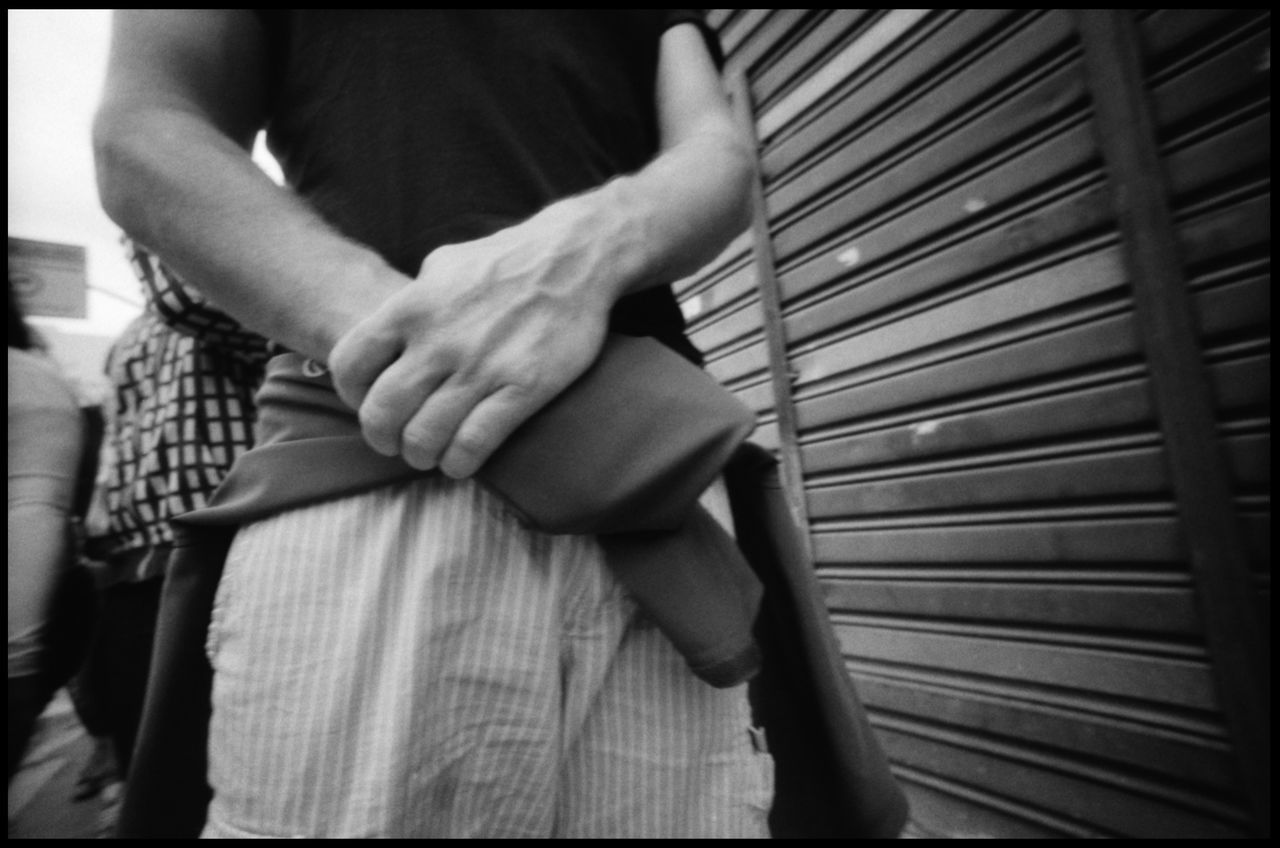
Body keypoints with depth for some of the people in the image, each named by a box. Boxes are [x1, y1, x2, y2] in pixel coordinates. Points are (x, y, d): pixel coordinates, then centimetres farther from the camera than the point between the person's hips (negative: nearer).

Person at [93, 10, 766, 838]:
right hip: (372, 472, -1)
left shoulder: (659, 26, 27)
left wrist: (590, 242, -14)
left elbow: (721, 158, 11)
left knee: (674, 811, 4)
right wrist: (391, 322, -13)